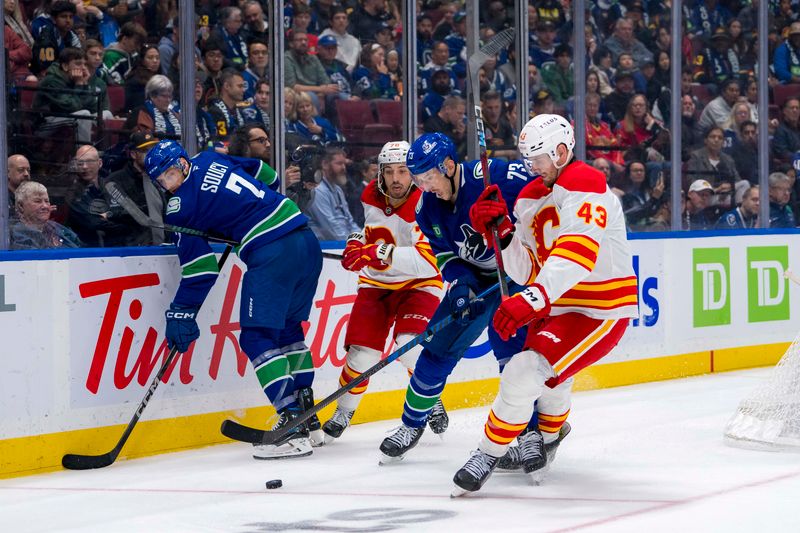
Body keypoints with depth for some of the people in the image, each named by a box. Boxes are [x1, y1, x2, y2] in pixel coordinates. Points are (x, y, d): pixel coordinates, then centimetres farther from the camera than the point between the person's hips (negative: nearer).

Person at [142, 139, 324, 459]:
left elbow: (200, 267, -5)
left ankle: (293, 425, -16)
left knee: (258, 337, -6)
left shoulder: (181, 205, -3)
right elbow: (267, 177, 31)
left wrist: (182, 312, 0)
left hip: (270, 254, -9)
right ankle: (306, 416, 23)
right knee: (288, 329, 20)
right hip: (307, 241, 9)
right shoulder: (211, 160, 17)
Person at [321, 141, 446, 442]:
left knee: (411, 344, -25)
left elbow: (428, 262, -38)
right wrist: (359, 242, 3)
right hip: (376, 284, 4)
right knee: (362, 352, -8)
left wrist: (383, 254, -47)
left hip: (417, 285, -4)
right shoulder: (372, 197, -3)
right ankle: (344, 412, 14)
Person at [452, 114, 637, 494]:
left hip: (601, 310, -10)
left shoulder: (586, 187, -21)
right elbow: (529, 271, 4)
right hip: (556, 306, 10)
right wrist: (500, 231, -12)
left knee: (525, 373, -22)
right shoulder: (529, 198, 7)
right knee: (547, 375, 32)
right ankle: (549, 435, 61)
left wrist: (531, 300, -47)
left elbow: (575, 256, -36)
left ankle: (489, 454, -9)